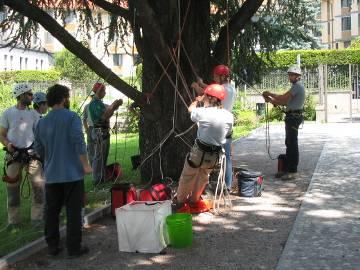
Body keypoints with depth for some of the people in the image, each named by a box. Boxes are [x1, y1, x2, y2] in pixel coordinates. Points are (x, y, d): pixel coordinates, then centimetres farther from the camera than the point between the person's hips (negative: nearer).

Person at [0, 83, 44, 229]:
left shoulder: (33, 113, 5)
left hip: (31, 153, 2)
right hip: (13, 155, -1)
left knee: (38, 186, -3)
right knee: (12, 187, 7)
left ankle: (37, 218, 9)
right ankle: (13, 220, 19)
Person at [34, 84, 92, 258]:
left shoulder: (41, 122, 6)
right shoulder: (72, 118, -9)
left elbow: (39, 149, 10)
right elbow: (79, 143, -17)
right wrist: (85, 165, -11)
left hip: (51, 175, 5)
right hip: (72, 173, -5)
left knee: (51, 211, 13)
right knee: (73, 211, 2)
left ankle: (52, 246, 18)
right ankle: (74, 248, 6)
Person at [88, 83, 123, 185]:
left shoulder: (99, 102, 17)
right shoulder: (94, 103, -14)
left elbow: (107, 113, 16)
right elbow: (103, 116, -23)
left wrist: (114, 106, 5)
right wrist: (113, 107, -19)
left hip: (104, 132, 10)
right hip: (100, 132, -10)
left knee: (104, 156, 15)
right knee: (99, 156, -6)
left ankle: (102, 177, 24)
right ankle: (98, 180, -2)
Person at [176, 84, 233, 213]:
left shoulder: (203, 112, -18)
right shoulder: (229, 116, -6)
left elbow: (190, 109, 3)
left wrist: (197, 100, 25)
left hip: (199, 151, -4)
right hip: (215, 155, 4)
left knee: (187, 177, 17)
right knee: (203, 177, 26)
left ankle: (180, 202, 29)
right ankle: (193, 201, 41)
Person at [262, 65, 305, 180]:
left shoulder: (297, 86, -12)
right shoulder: (296, 86, 20)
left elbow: (283, 98, -19)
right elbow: (285, 102, 17)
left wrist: (270, 94, -6)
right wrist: (271, 100, 9)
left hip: (294, 117, -11)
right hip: (291, 117, 11)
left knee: (292, 144, -8)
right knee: (289, 144, 12)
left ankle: (292, 171, -6)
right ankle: (288, 169, 18)